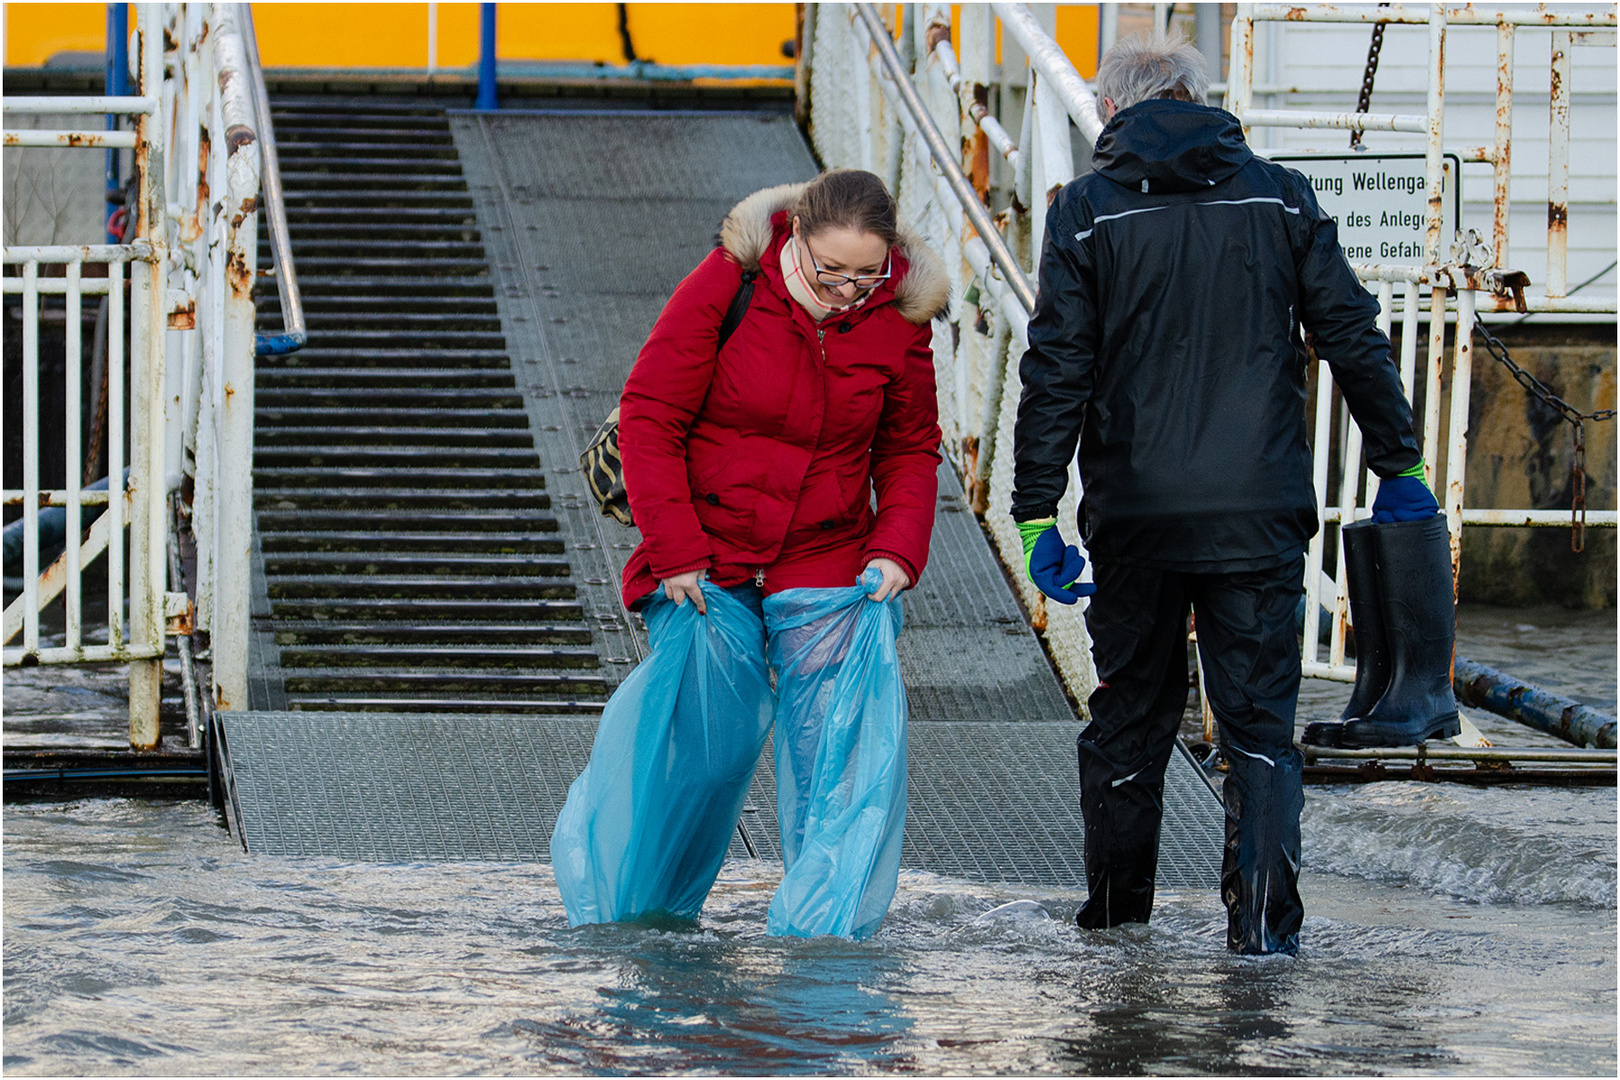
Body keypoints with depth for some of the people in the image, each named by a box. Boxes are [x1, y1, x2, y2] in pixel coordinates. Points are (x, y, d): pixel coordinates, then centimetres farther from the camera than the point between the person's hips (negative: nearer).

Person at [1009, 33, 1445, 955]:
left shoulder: (1086, 214, 1)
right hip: (1259, 515, 0)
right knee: (1260, 719, 3)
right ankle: (1264, 915, -8)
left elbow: (1058, 372, -4)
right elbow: (1354, 341, 5)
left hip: (1135, 516, 0)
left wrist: (1039, 513, -2)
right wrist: (1399, 465, 14)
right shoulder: (1282, 199, 5)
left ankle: (1116, 905, 21)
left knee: (1131, 713, 14)